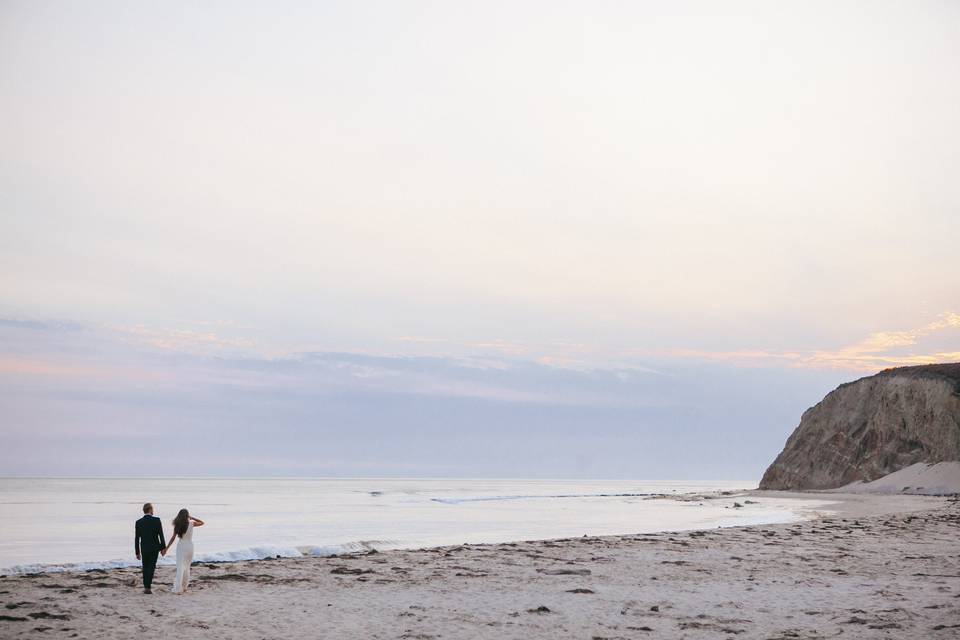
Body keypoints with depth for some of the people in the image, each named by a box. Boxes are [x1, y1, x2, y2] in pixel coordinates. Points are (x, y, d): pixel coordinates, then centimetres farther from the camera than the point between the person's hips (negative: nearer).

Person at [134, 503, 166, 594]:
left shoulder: (138, 522, -3)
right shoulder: (157, 520, -10)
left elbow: (136, 539, 0)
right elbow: (161, 535, -11)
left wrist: (137, 552, 6)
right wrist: (163, 548, -1)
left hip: (144, 549, 2)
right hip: (154, 548, -2)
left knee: (145, 568, 16)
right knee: (151, 568, 1)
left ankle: (146, 587, 17)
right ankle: (147, 587, -10)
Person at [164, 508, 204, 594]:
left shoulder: (177, 525, -5)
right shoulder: (191, 523, -6)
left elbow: (173, 538, -6)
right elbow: (202, 523, 11)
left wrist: (166, 548, 0)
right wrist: (192, 517, 7)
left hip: (181, 546, 0)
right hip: (189, 546, 0)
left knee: (180, 568, -3)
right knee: (187, 567, 16)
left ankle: (178, 588, -13)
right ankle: (184, 587, 23)